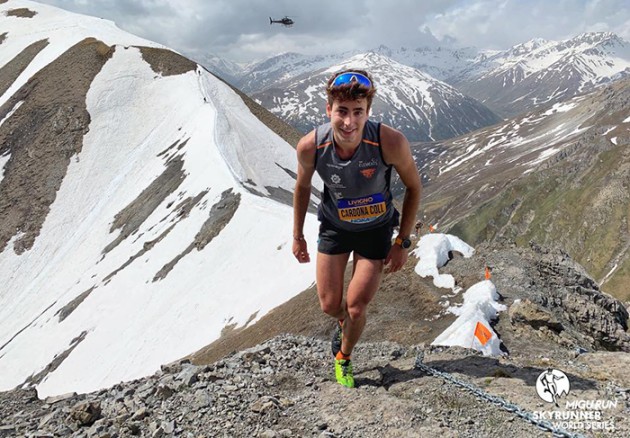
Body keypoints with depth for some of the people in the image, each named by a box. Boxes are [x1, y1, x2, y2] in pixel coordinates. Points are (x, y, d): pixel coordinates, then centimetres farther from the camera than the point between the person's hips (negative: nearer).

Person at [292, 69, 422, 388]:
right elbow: (302, 186, -4)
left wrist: (402, 242, -11)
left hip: (376, 229, -1)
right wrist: (297, 236, 4)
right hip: (334, 227, 2)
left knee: (355, 308, 2)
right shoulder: (310, 146, -27)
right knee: (330, 306, 6)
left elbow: (413, 187, -14)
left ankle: (343, 358, 35)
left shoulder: (390, 142, -33)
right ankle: (343, 321, 46)